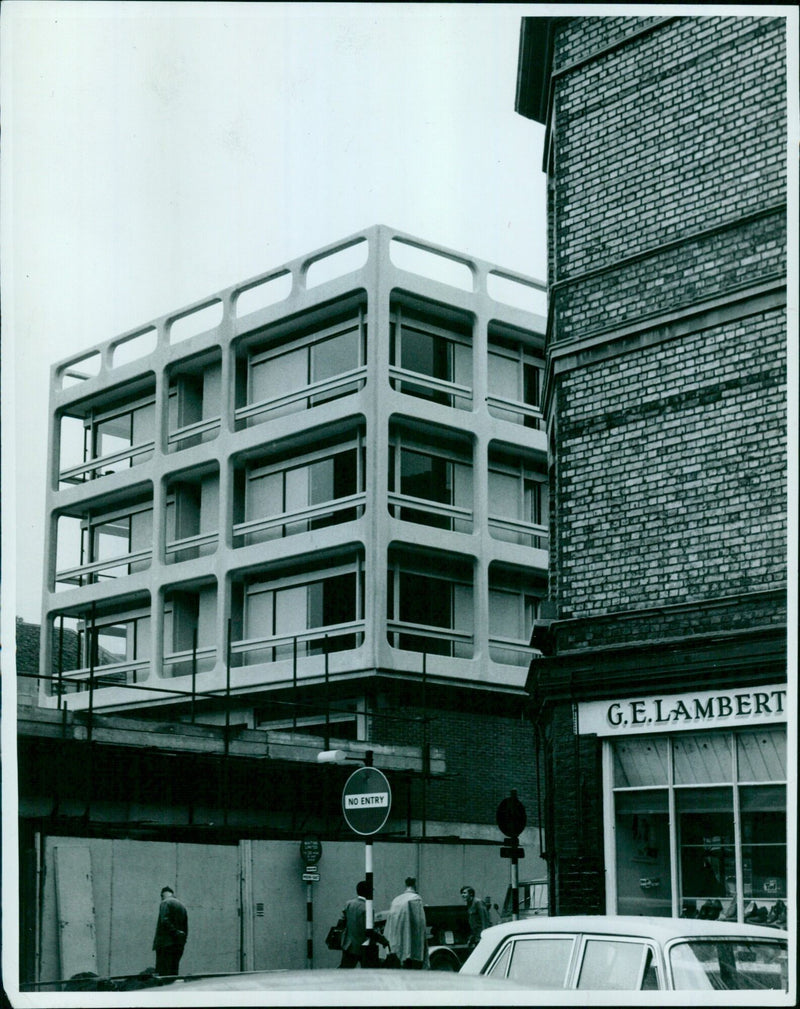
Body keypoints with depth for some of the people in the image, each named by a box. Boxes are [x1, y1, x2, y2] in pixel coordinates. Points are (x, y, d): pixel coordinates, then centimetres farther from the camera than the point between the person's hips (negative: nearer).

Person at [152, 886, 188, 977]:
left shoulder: (165, 903, -4)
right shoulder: (181, 906, 18)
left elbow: (165, 921, -19)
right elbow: (186, 928, 18)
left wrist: (175, 932, -15)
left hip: (165, 944, -7)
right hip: (179, 945, 7)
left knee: (162, 973, -9)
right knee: (174, 973, 10)